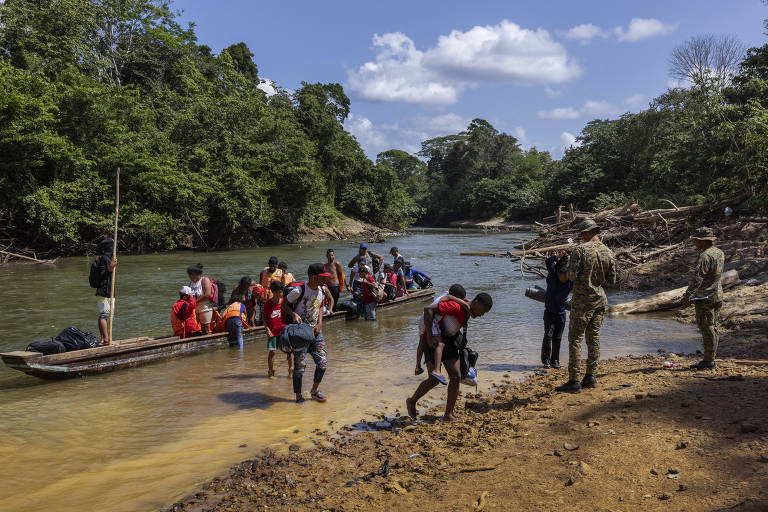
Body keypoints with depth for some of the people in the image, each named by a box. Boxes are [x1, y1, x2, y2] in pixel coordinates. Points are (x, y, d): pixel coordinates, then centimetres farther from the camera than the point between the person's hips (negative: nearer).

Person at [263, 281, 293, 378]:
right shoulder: (268, 303, -3)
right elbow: (264, 317, 5)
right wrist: (267, 328, -7)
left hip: (284, 330, 1)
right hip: (272, 331, -1)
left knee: (289, 351, -1)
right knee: (272, 352, -1)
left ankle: (291, 371, 15)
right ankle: (270, 372, 14)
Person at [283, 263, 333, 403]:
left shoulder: (322, 290, 1)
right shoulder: (299, 290, -17)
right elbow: (284, 304, -5)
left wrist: (319, 324, 3)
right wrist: (294, 314, -23)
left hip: (315, 330, 6)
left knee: (323, 363, 3)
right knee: (300, 365, -4)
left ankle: (314, 391, 24)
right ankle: (298, 396, 15)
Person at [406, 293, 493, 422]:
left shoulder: (468, 311, 1)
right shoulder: (456, 306, -28)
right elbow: (428, 309, -34)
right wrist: (429, 336, -32)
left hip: (449, 342, 8)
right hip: (433, 342, -8)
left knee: (456, 377, -3)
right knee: (434, 380, -5)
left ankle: (448, 415, 3)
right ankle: (412, 401, 20)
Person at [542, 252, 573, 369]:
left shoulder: (571, 283, -5)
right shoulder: (552, 277, -13)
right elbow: (548, 262, -25)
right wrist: (559, 256, -40)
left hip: (561, 313, 2)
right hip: (549, 312, -2)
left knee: (557, 338, 6)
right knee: (548, 335, -9)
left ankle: (555, 360, 18)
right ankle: (546, 360, 0)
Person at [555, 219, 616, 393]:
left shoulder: (580, 250, -14)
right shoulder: (608, 253, 4)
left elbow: (572, 276, -18)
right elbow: (612, 280, 8)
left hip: (583, 300, -6)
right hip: (600, 300, 6)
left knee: (575, 339, -2)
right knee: (593, 338, 13)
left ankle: (574, 381, -4)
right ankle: (590, 377, 17)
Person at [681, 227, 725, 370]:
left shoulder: (705, 256, -18)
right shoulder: (720, 253, 12)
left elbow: (697, 278, -22)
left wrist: (687, 296, -20)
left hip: (705, 298, -10)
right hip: (717, 295, 10)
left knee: (707, 329, -5)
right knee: (713, 328, 12)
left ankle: (708, 361, -2)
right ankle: (710, 359, 19)